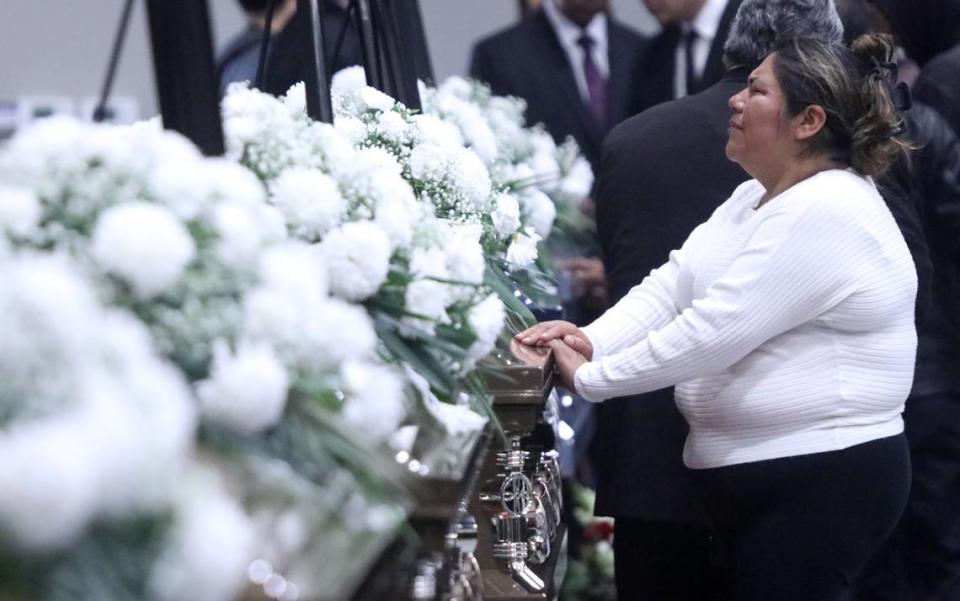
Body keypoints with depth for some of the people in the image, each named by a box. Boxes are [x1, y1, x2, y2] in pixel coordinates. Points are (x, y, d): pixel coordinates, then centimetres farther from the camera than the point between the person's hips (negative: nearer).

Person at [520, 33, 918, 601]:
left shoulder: (826, 215, -20)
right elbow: (672, 285, 7)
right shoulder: (759, 197, 13)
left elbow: (715, 330, -23)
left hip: (821, 484, -10)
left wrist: (588, 376, -17)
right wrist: (590, 341, -10)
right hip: (758, 475, 10)